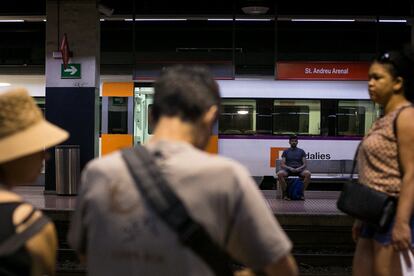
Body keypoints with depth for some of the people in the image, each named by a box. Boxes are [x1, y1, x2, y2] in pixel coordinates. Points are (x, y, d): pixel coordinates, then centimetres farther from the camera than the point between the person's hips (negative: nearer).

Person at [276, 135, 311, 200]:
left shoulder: (301, 151, 16)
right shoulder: (285, 151, 14)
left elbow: (304, 164, 8)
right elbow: (282, 165, 4)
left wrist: (300, 168, -14)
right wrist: (289, 168, -15)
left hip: (299, 170, 1)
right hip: (288, 169, 0)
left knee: (308, 174, -34)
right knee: (280, 174, -36)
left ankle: (302, 192, -20)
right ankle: (285, 193, -21)